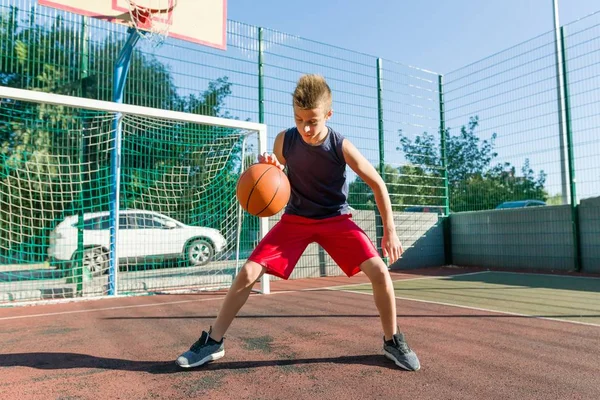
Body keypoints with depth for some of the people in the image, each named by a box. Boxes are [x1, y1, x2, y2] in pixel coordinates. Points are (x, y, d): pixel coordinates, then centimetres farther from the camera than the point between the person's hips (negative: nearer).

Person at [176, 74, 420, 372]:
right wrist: (267, 167, -23)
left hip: (336, 219, -1)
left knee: (379, 272, -18)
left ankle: (392, 341, 9)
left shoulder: (342, 147, -19)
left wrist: (390, 231, -8)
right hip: (296, 218, 1)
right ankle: (213, 341, 7)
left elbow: (377, 183, -8)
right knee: (248, 272, -11)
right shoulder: (284, 140, -13)